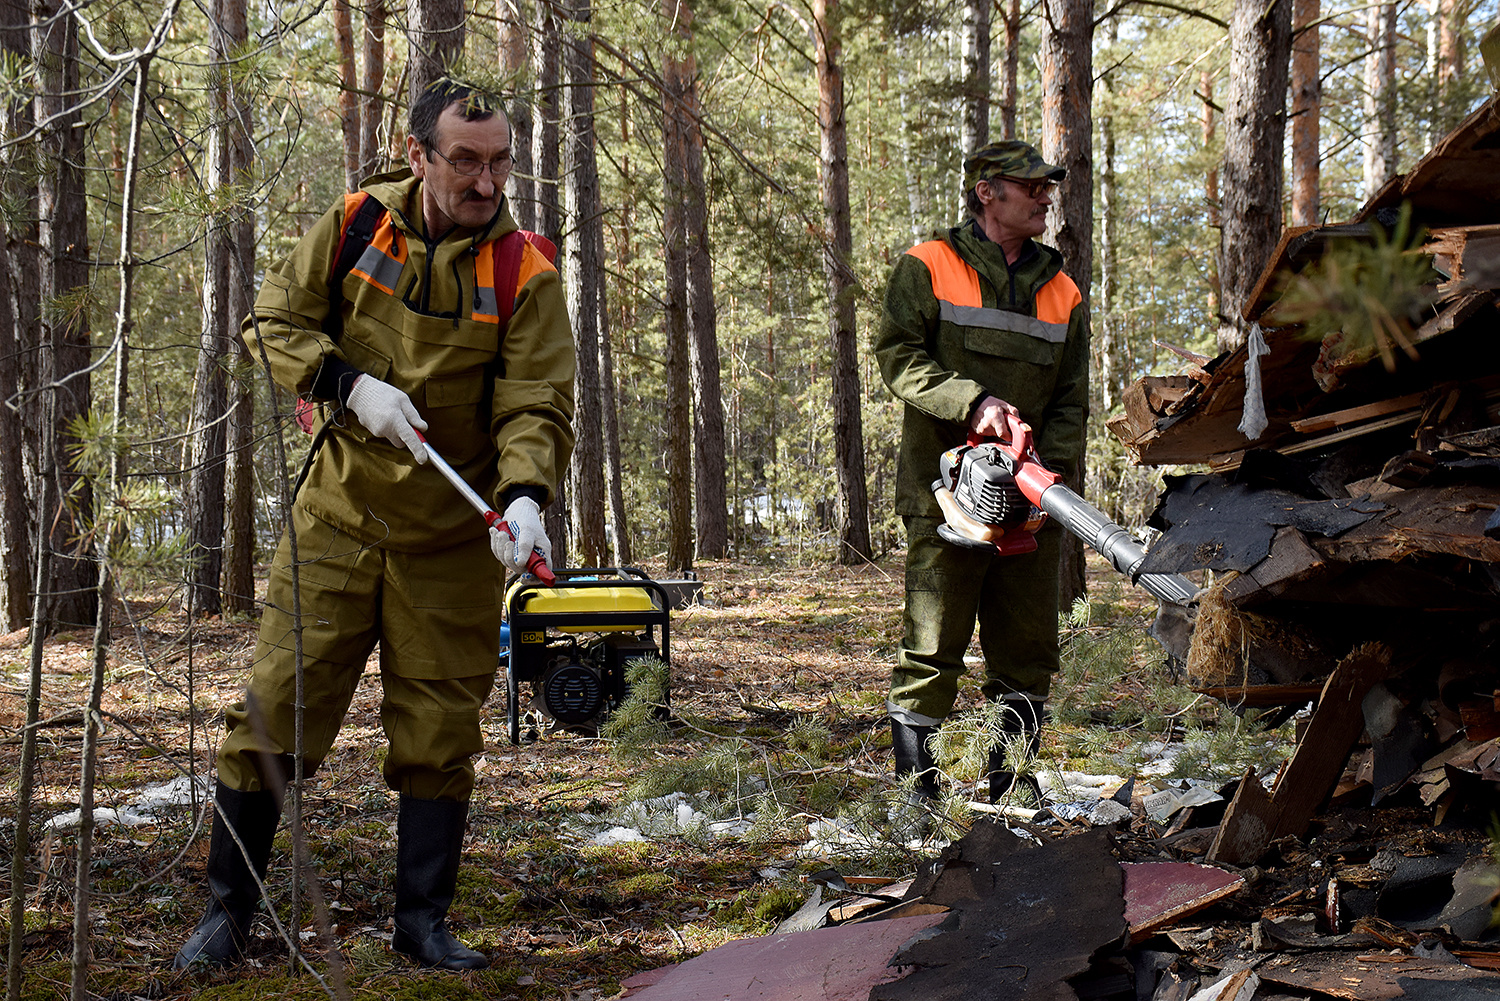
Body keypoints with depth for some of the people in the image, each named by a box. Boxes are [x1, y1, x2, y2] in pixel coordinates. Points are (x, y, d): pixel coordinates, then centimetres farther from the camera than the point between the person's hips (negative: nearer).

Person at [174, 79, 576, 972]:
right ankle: (228, 915, 14)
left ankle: (424, 917, 21)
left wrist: (523, 496, -34)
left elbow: (539, 405, -15)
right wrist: (350, 384, -14)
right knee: (275, 711, 1)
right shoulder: (356, 223, -4)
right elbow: (275, 323, 3)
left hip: (453, 540, -1)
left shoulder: (525, 272, -10)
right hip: (339, 518, 1)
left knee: (439, 732, 6)